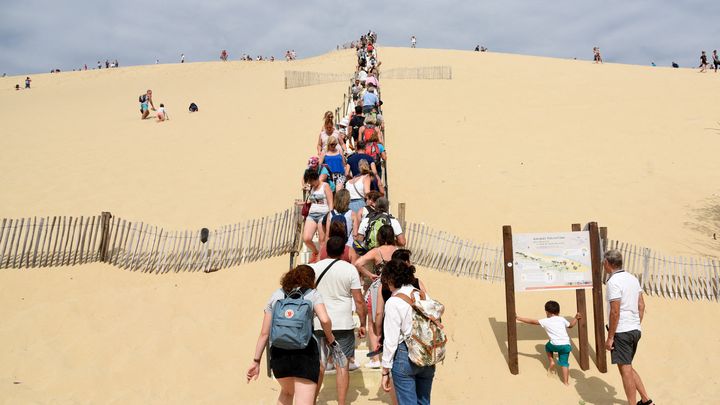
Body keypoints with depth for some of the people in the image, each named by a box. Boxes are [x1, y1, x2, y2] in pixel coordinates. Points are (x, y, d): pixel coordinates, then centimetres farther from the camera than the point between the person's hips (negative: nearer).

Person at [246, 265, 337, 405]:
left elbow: (264, 333, 12)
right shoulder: (312, 294, 8)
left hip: (278, 353, 4)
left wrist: (256, 361, 15)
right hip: (305, 352, -4)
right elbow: (325, 320, -10)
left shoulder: (276, 296, 16)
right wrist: (329, 337, 9)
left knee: (286, 392, 31)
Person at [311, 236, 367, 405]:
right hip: (343, 324, -2)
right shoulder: (350, 269, -5)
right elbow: (358, 300, -5)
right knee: (342, 366, 6)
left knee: (319, 365, 12)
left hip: (319, 324, 2)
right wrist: (362, 324, 4)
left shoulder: (315, 268, 0)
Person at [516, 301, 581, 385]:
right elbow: (571, 325, 32)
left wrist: (518, 318, 19)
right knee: (564, 363, 11)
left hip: (555, 345, -3)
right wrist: (576, 318, 44)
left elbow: (532, 321, 12)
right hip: (566, 345, 3)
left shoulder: (545, 321, 8)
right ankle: (566, 381, 4)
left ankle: (552, 362, 21)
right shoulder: (562, 319, 17)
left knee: (548, 346, 32)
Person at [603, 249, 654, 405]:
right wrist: (636, 326, 20)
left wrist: (610, 337, -14)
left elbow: (615, 312, -19)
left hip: (621, 331, -9)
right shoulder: (633, 278, 10)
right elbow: (641, 306, 13)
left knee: (625, 369, -1)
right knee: (628, 367, 20)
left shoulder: (613, 282, -17)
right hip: (635, 330, 9)